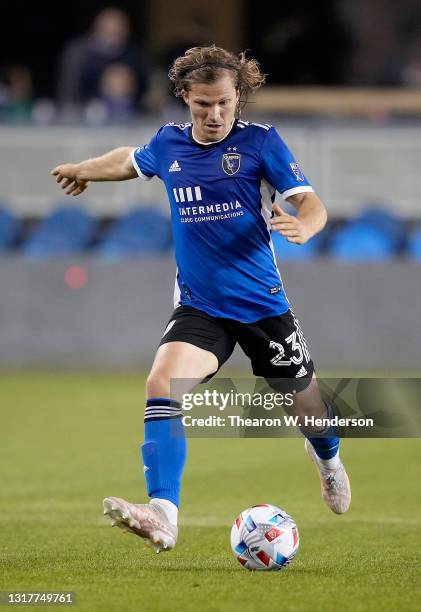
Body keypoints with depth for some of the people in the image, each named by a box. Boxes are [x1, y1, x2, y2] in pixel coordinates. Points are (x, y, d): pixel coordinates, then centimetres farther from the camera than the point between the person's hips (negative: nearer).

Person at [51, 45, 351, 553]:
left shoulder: (261, 141, -8)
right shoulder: (169, 143, 2)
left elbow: (310, 203, -13)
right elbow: (130, 160, 26)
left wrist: (302, 227, -35)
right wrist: (83, 170, 38)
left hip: (262, 304, -2)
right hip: (199, 307, 2)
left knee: (303, 401, 16)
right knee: (161, 384, -26)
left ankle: (328, 458, 55)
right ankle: (163, 516, -34)